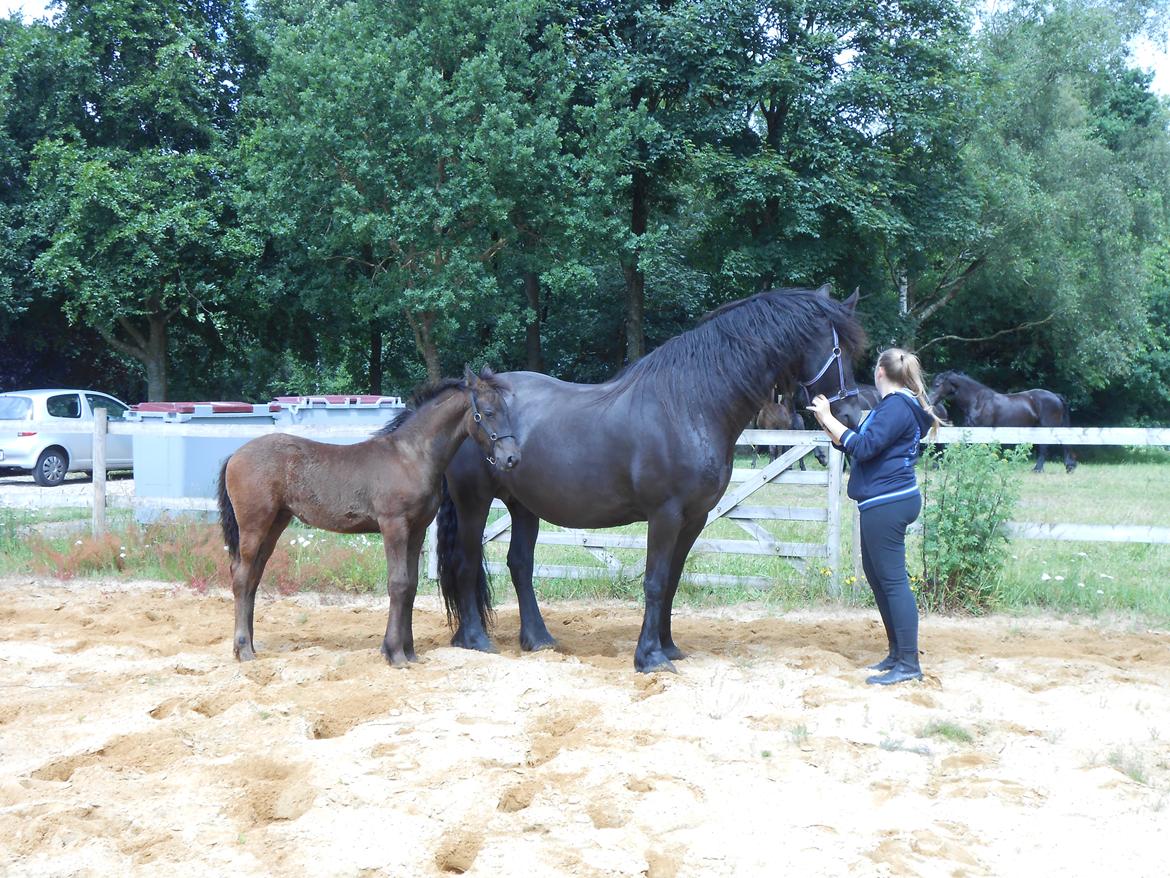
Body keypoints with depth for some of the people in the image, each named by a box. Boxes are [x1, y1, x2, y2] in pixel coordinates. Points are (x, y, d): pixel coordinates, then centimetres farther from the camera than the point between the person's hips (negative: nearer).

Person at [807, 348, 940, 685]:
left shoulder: (896, 407, -14)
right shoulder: (897, 406, 18)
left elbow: (863, 447, -22)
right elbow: (860, 446, 21)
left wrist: (828, 419, -15)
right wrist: (828, 425, 16)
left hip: (886, 503, -11)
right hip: (884, 502, 11)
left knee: (892, 579, -9)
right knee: (876, 575, 16)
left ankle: (909, 664, -8)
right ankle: (898, 652, 23)